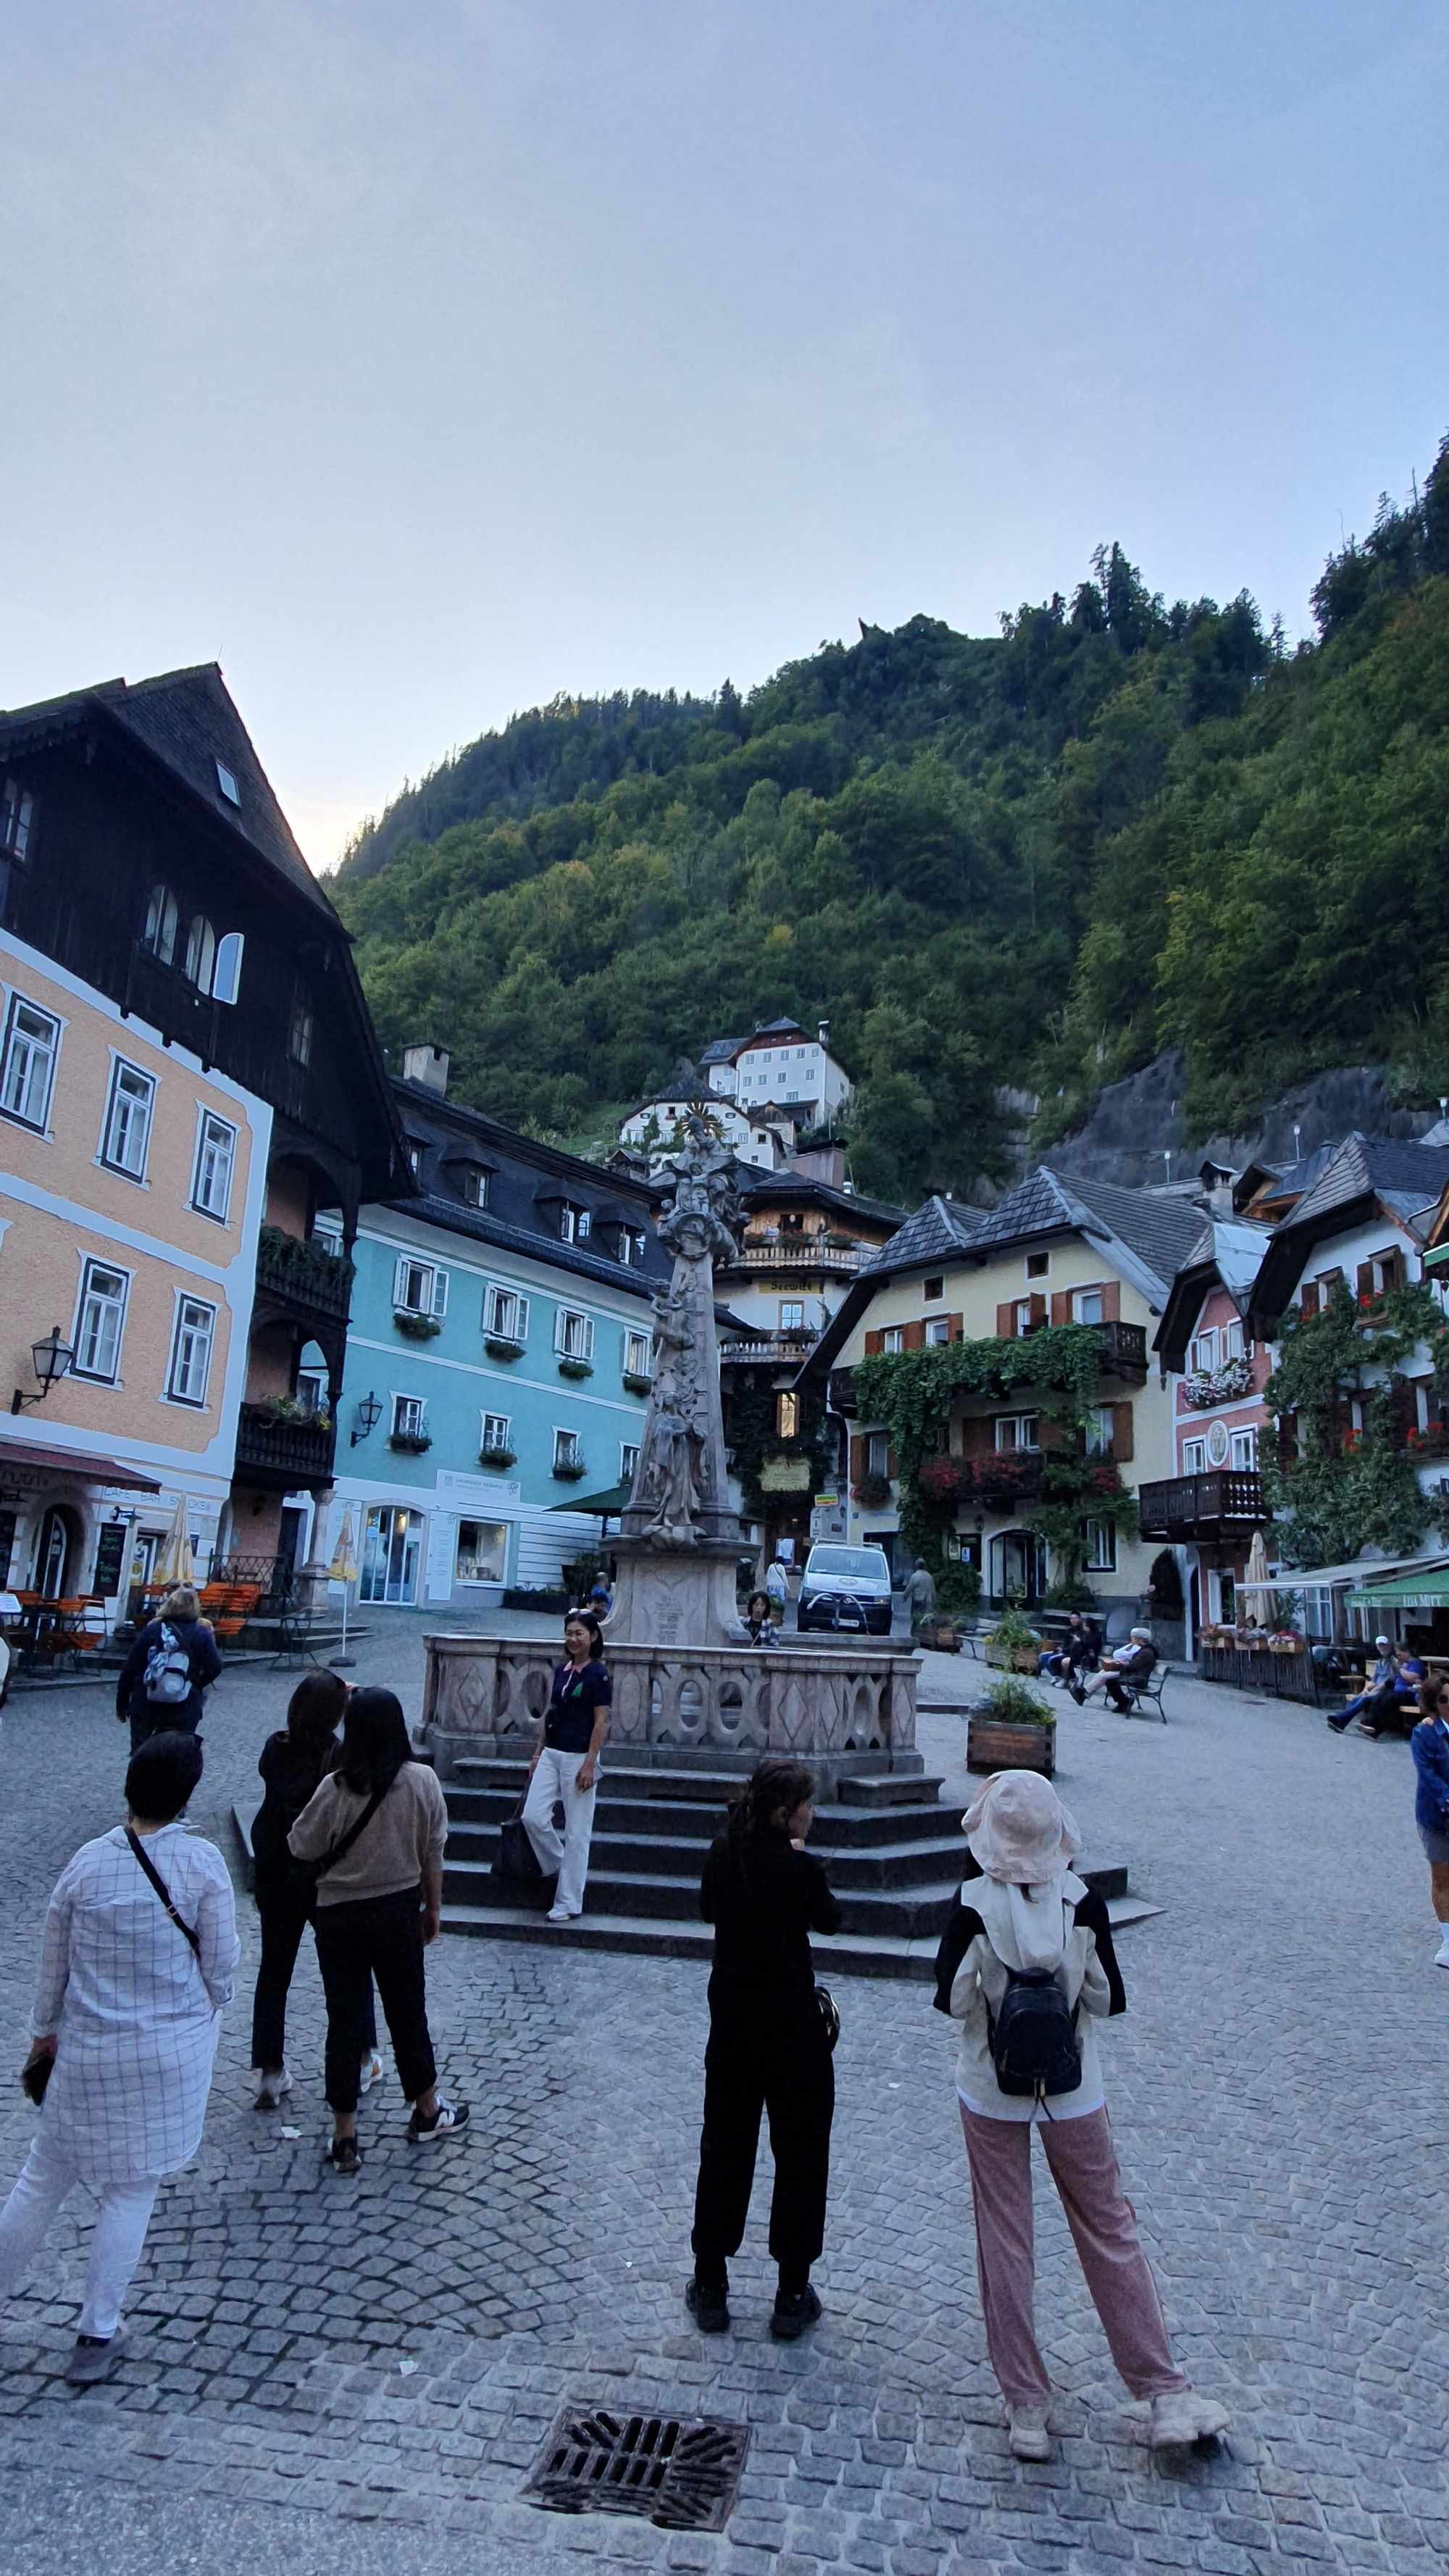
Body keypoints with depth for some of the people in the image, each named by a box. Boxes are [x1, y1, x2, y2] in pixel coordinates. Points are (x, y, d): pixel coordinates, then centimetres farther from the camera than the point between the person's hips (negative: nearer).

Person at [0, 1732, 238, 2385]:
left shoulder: (86, 1862, -9)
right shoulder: (202, 1862, -16)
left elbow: (54, 1961, 3)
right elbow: (220, 1963, -8)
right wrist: (204, 2023, 12)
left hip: (88, 2051, 1)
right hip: (172, 2049, -1)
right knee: (132, 2190, 13)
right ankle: (97, 2336, 24)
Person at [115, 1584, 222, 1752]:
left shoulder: (152, 1629, 0)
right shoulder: (201, 1633, -3)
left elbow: (130, 1667, 0)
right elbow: (214, 1667, -7)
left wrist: (122, 1703, 8)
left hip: (145, 1705, 1)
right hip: (184, 1709, -1)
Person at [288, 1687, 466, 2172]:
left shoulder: (335, 1788, -18)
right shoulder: (421, 1781, -13)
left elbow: (302, 1848, -7)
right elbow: (432, 1852, -4)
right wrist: (433, 1906, 9)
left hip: (340, 1917, -1)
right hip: (399, 1910, 2)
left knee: (345, 2020, 10)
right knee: (408, 2012, 18)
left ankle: (344, 2138, 18)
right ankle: (427, 2113, 35)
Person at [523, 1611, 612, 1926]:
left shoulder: (598, 1674, -10)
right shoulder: (561, 1670, 10)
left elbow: (601, 1722, -13)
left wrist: (589, 1764, -17)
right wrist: (538, 1752, 14)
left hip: (578, 1758, -7)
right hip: (551, 1754, 7)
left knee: (576, 1832, 1)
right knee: (532, 1817, 0)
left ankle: (568, 1903, 9)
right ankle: (556, 1865, 26)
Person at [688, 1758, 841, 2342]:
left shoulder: (723, 1852, -5)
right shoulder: (798, 1868, -21)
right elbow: (831, 1921, -2)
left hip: (731, 2020, 5)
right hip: (791, 2025, -5)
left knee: (724, 2146, 17)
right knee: (800, 2155, 12)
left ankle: (710, 2287, 27)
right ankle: (792, 2296, 20)